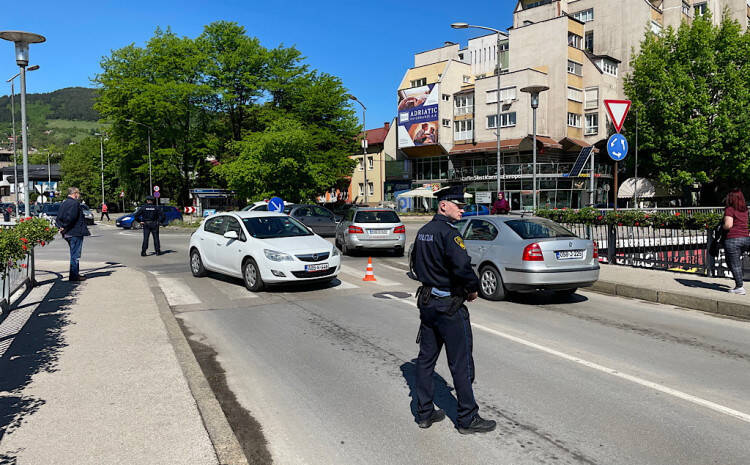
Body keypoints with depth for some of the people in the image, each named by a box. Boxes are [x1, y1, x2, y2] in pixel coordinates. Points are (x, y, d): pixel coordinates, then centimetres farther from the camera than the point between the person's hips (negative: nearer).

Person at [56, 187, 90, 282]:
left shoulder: (64, 203, 16)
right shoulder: (75, 203, -15)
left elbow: (59, 218, 14)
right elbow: (71, 217, -24)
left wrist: (61, 227, 6)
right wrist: (64, 227, -14)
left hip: (68, 234, 10)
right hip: (76, 233, -10)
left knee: (74, 255, 19)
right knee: (75, 255, -4)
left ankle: (75, 273, 28)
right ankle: (74, 276, -1)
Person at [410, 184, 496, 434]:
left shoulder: (423, 231, 10)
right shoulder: (448, 233, -18)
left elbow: (416, 263, 21)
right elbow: (462, 267, -29)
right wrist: (473, 288, -12)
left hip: (427, 301, 9)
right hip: (449, 305, -9)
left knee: (426, 358, 14)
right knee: (461, 363, 2)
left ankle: (424, 413, 24)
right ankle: (468, 419, 12)